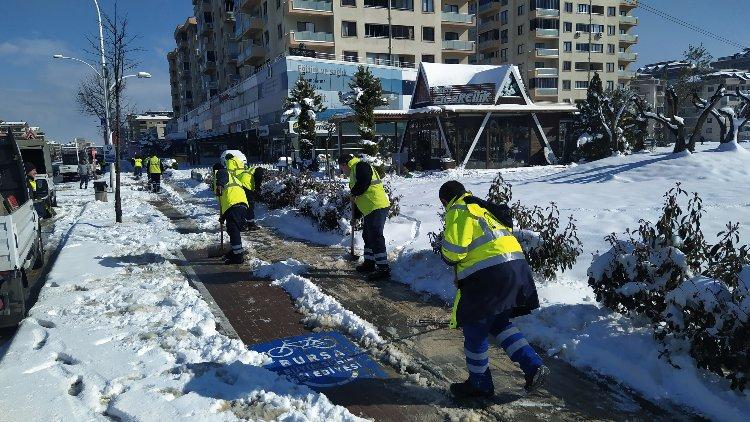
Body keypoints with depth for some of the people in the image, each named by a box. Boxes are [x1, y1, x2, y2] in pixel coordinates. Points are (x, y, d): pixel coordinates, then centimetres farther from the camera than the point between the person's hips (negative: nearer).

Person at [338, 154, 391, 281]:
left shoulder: (360, 166, -6)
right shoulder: (354, 172, 26)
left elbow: (364, 182, -25)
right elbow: (359, 198, 29)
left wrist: (354, 193, -7)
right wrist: (355, 216, 28)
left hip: (377, 207, -11)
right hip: (370, 210, 11)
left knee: (376, 237, -12)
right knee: (367, 236, 20)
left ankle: (384, 269, -12)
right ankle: (369, 263, 32)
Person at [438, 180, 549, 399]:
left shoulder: (458, 212, -4)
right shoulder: (483, 207, 24)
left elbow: (453, 252, -14)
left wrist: (445, 253, 10)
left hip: (488, 275, -9)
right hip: (515, 265, 9)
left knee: (475, 329, 8)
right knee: (499, 323, 24)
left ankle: (479, 384, 22)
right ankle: (534, 366, 14)